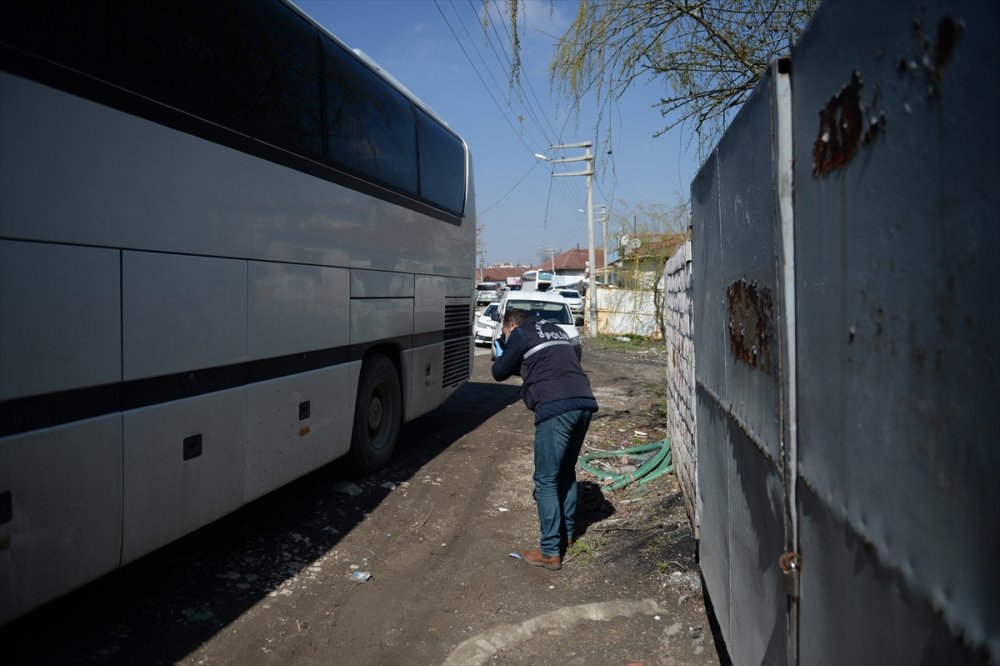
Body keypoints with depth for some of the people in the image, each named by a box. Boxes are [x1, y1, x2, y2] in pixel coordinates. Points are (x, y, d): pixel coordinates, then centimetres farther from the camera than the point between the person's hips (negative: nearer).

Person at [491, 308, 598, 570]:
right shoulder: (557, 331, 28)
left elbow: (500, 372, 11)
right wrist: (521, 363, 33)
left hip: (555, 408, -7)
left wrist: (501, 356, 31)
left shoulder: (521, 334, 7)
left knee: (546, 480, 0)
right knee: (566, 472, 22)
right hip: (585, 403, 8)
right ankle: (566, 533, 33)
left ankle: (550, 552, 2)